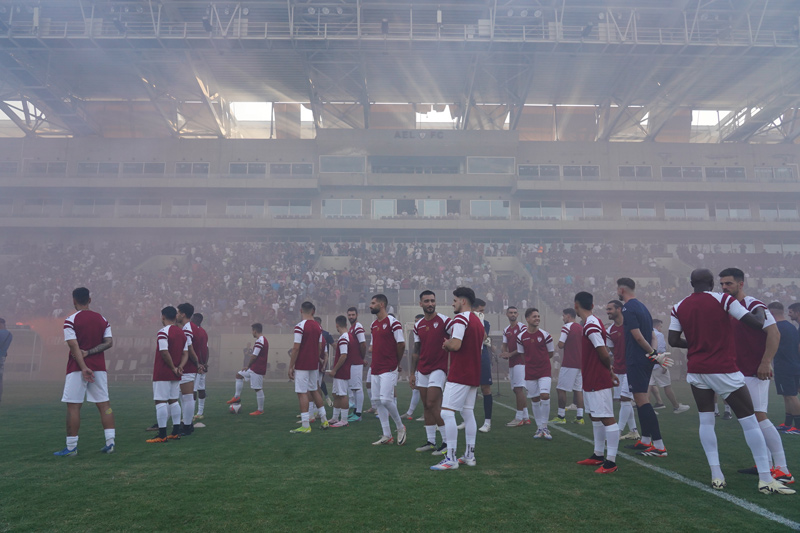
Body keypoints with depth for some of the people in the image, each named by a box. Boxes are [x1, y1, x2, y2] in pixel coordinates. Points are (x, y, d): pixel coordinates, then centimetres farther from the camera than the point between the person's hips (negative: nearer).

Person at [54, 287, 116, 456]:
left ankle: (71, 447, 6)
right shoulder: (102, 319, 8)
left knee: (73, 406, 3)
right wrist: (89, 352, -4)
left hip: (77, 368, -4)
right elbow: (109, 342, 1)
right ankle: (110, 442, 4)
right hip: (99, 367, 4)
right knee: (104, 404, 6)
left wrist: (83, 367, -15)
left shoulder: (70, 320, -6)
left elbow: (74, 347, -14)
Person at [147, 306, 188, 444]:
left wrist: (173, 367, -12)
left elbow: (164, 352, -22)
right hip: (175, 375, 8)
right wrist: (180, 367, -4)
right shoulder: (182, 333, 10)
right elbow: (185, 353, 6)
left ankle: (162, 434, -2)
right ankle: (176, 431, 17)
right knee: (173, 400, 14)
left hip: (162, 374, -8)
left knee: (160, 401, -3)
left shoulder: (163, 332, -14)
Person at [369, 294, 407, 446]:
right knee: (378, 401, 7)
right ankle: (386, 436, 15)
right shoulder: (373, 325, 15)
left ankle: (400, 427, 11)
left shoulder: (393, 322, -10)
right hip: (376, 369, 8)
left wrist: (396, 363, -1)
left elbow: (401, 344, -10)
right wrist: (374, 362, 12)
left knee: (386, 399, -13)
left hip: (389, 369, -8)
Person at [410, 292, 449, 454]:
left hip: (438, 368, -6)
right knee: (426, 405, 9)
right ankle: (430, 441, 19)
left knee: (432, 404, -11)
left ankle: (447, 441, 0)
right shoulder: (418, 325, 10)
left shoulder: (444, 320, -7)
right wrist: (412, 372, 12)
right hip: (422, 370, 6)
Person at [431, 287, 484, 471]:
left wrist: (446, 343, -2)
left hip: (459, 375, -10)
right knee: (468, 413, 14)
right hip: (474, 374, 10)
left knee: (447, 413, -8)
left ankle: (450, 459, -8)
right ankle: (470, 455, 18)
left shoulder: (460, 318, -13)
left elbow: (455, 345, -24)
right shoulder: (478, 320, 16)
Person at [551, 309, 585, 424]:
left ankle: (561, 416, 1)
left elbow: (560, 345, -15)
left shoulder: (567, 327, -10)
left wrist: (560, 343, 6)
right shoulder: (581, 328, 12)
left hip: (568, 364, -8)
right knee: (578, 389, 9)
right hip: (580, 363, 8)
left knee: (561, 389, 0)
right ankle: (579, 416, 7)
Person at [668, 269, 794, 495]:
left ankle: (716, 475, 10)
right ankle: (766, 479, 9)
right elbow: (755, 323, -11)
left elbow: (673, 341, 1)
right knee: (749, 420, 6)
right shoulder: (723, 299, -8)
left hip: (696, 370, 4)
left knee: (706, 421, 11)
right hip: (723, 370, -4)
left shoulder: (678, 308, 3)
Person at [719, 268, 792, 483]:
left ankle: (783, 470, -7)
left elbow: (774, 333, -20)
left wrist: (766, 363, -26)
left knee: (759, 417, -13)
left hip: (756, 372, -9)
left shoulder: (754, 306, -12)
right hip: (740, 372, 9)